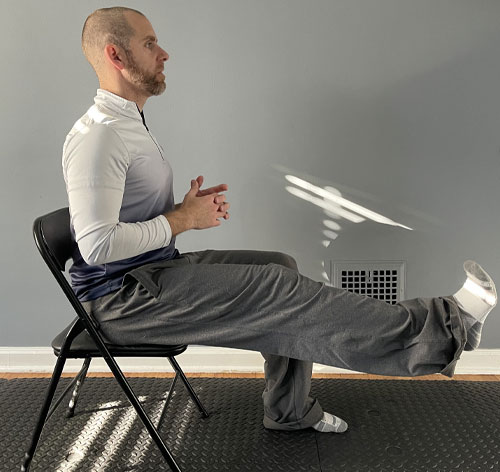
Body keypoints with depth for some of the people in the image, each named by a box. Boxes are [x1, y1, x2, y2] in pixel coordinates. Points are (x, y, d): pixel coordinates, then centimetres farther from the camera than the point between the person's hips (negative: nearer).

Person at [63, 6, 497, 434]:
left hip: (156, 270, 10)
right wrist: (184, 219, -16)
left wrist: (194, 208, 4)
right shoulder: (97, 137, -19)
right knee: (278, 290, -18)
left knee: (280, 267, 8)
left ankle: (290, 409, 16)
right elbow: (98, 245, -27)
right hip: (123, 298, -10)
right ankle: (443, 328, -11)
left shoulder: (129, 123, 15)